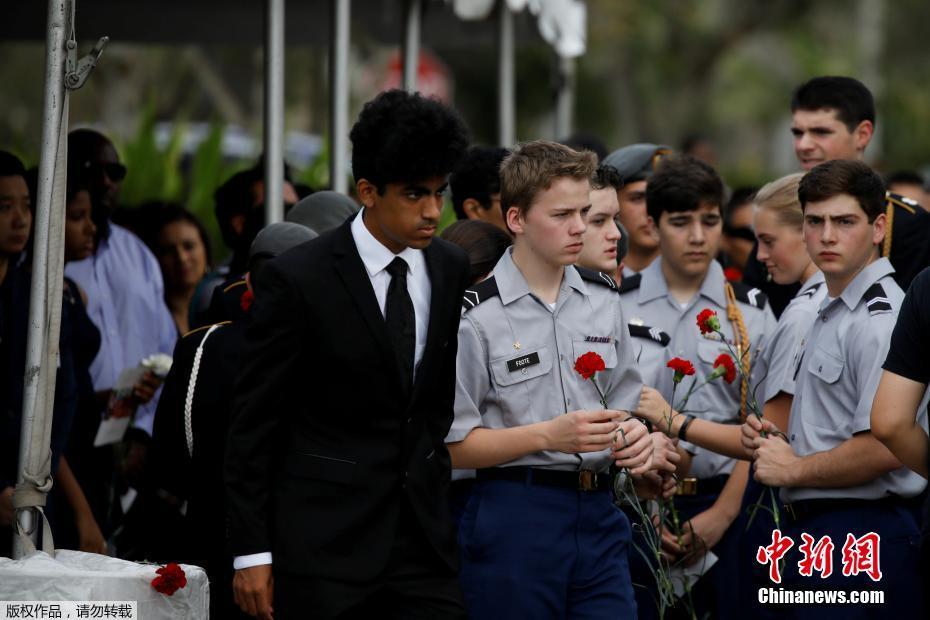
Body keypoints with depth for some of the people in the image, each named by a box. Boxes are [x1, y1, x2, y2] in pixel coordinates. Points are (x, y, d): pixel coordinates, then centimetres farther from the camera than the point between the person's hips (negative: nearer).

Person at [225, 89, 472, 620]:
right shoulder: (298, 279, -8)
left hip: (425, 534, 4)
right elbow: (254, 424, -6)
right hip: (326, 543, -4)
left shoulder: (453, 271, 7)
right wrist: (251, 551, -8)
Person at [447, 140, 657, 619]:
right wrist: (548, 436, -19)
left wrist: (634, 436, -1)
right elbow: (454, 445, -8)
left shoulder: (603, 300, 12)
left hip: (598, 513, 5)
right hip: (515, 520, -5)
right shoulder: (477, 315, -7)